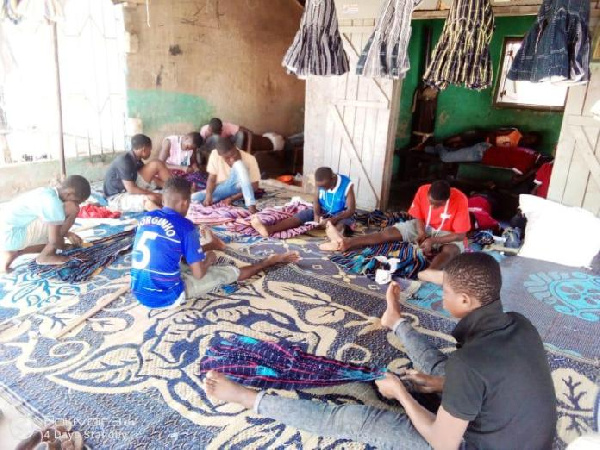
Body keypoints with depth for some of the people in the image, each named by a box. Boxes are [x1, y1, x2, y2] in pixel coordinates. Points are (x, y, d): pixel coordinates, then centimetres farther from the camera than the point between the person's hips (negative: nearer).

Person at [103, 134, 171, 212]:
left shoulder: (136, 160, 0)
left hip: (129, 189, 8)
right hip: (116, 198, -8)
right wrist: (153, 194, -21)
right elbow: (131, 189, -28)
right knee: (150, 199, -38)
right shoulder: (124, 161, -26)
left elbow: (152, 177, 11)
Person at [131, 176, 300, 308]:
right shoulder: (185, 227, -17)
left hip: (139, 293, 7)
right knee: (229, 273, 9)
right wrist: (208, 260, 9)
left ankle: (212, 245, 63)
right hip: (168, 296, -6)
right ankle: (270, 261, 28)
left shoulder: (145, 218, 2)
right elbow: (198, 273, -14)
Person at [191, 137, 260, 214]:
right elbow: (211, 179, -5)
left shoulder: (249, 159, -19)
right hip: (221, 189, 2)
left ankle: (251, 205, -41)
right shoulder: (215, 155, -13)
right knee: (194, 198, -21)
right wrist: (208, 195, -25)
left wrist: (232, 198, -24)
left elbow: (254, 186, -16)